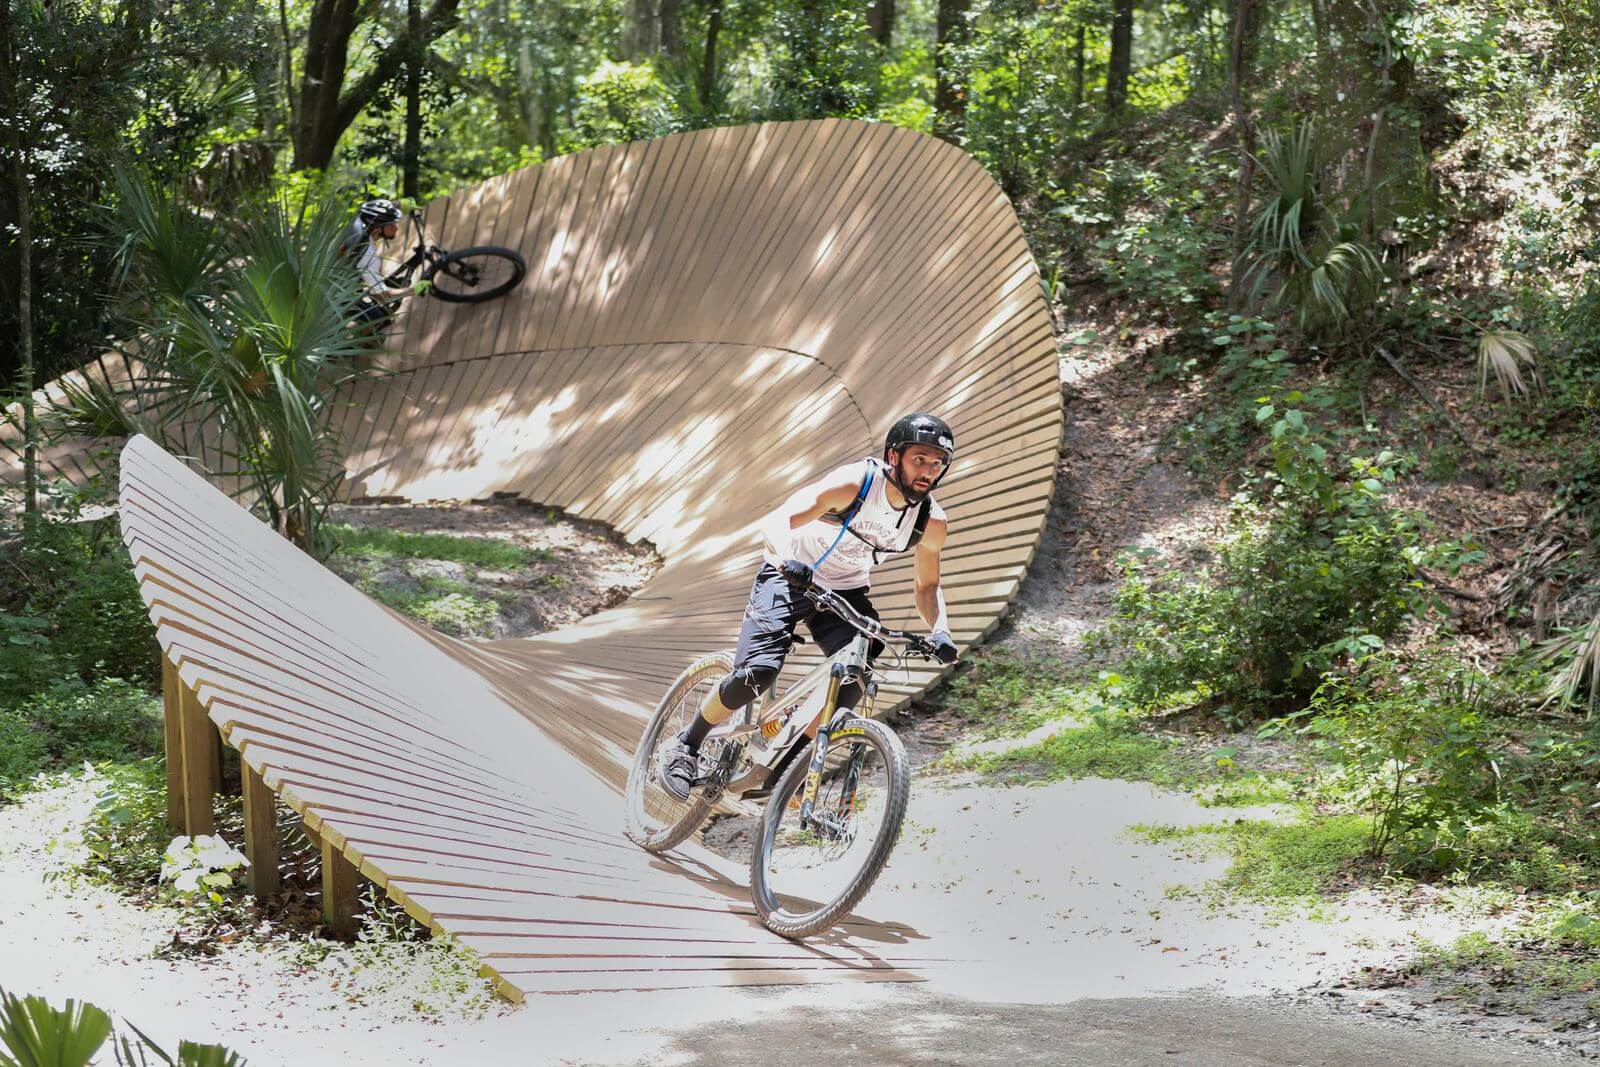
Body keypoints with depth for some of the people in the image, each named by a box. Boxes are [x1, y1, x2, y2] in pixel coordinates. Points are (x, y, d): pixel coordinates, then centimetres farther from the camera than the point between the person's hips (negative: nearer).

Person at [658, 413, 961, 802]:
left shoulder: (933, 522, -11)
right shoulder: (853, 483, -26)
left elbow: (927, 586, 4)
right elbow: (775, 522, -33)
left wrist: (940, 630, -16)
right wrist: (787, 559, -54)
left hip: (847, 591, 5)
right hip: (791, 577, -4)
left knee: (858, 675, -21)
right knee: (757, 674, -22)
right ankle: (686, 745, 1)